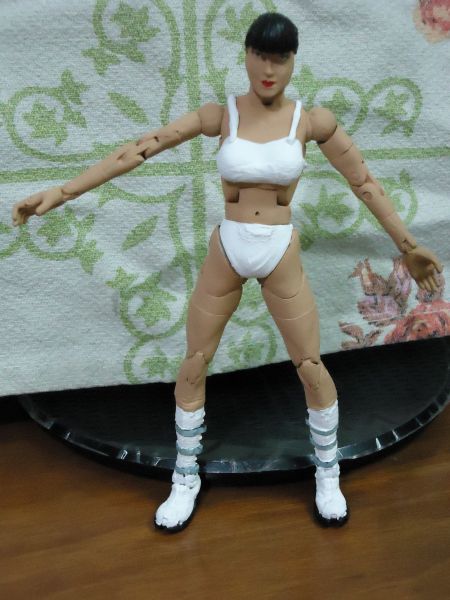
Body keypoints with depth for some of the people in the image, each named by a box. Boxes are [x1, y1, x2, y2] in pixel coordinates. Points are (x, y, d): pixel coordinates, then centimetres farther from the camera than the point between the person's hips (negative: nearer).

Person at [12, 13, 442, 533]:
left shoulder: (313, 120, -4)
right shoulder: (219, 116, -5)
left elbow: (364, 182, 3)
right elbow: (137, 150, -10)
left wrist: (408, 246, 5)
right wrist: (61, 193, -14)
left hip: (282, 257, 0)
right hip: (225, 255, 1)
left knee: (312, 369, 5)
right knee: (193, 366, 7)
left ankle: (327, 474, 32)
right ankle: (186, 480, 28)